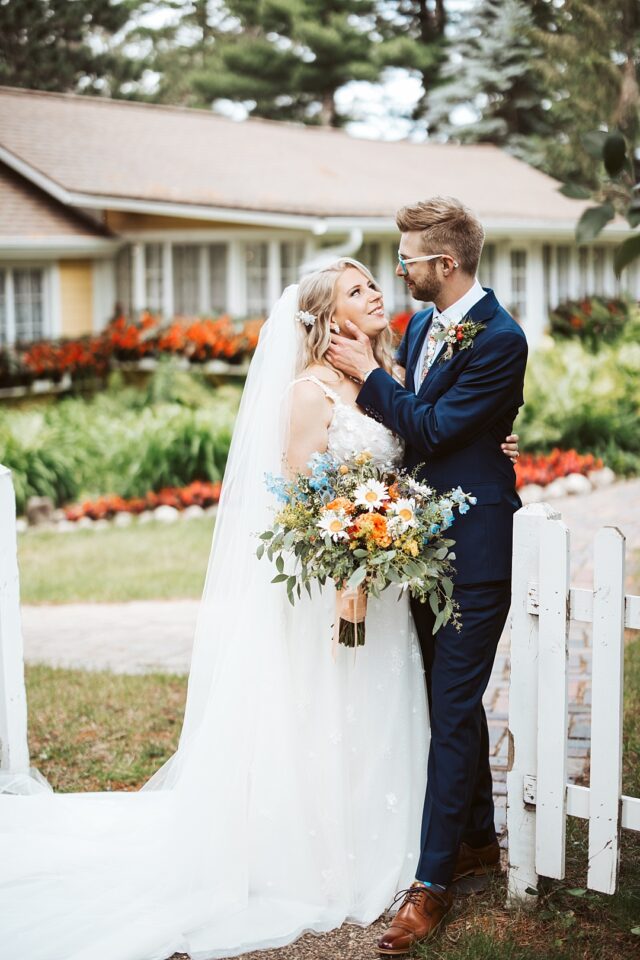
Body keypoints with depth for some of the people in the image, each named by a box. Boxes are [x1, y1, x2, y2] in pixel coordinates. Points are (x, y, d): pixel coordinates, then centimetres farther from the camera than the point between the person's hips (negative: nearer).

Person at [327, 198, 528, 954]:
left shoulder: (500, 340, -17)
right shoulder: (421, 326, 9)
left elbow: (433, 429, -21)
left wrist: (368, 373, -15)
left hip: (474, 551, -9)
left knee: (453, 709, -5)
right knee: (452, 700, 18)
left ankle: (432, 882, 0)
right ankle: (478, 839, 34)